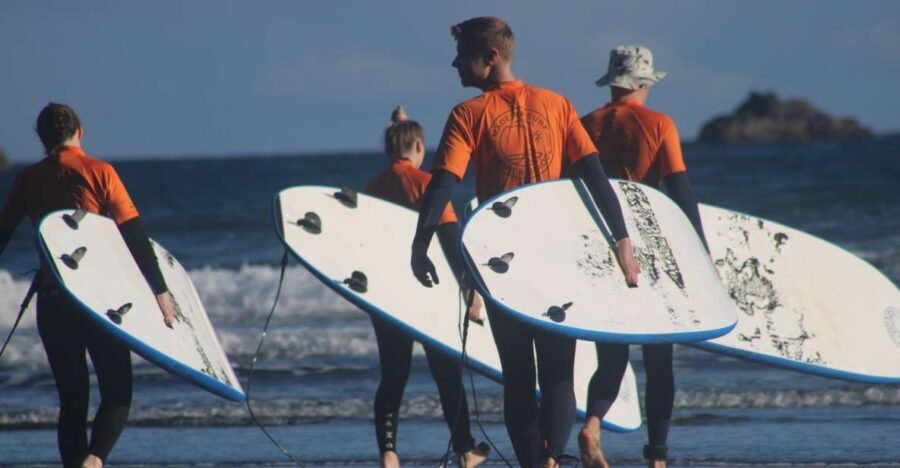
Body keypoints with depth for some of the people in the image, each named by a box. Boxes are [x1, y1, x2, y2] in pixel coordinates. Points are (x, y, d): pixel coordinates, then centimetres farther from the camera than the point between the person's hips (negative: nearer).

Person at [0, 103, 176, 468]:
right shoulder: (99, 172, -3)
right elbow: (134, 235, -8)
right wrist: (160, 291, -5)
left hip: (51, 299, 3)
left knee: (72, 399, 12)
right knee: (117, 393, 4)